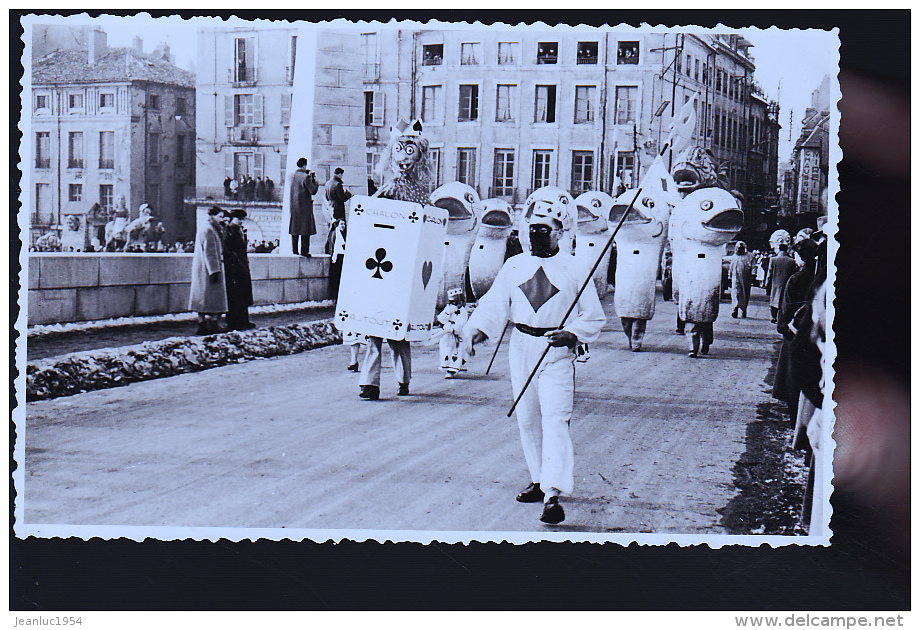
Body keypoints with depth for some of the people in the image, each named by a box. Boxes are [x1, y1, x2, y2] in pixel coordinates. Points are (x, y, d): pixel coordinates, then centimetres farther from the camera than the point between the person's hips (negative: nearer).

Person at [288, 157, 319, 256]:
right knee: (305, 229, -3)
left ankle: (294, 249, 13)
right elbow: (313, 191, -15)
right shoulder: (305, 177, -13)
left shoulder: (292, 176, 9)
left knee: (295, 227, 11)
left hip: (294, 206, 7)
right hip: (304, 206, -7)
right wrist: (314, 181, 1)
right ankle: (304, 250, -5)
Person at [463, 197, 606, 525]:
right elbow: (494, 304, 4)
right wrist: (477, 329, -15)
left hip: (557, 352, -4)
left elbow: (594, 316, 3)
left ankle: (553, 494, -18)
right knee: (527, 420, 12)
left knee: (555, 421, -13)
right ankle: (539, 480, 29)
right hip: (521, 349, 4)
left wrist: (573, 334, -15)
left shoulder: (573, 268, 0)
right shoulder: (514, 265, 9)